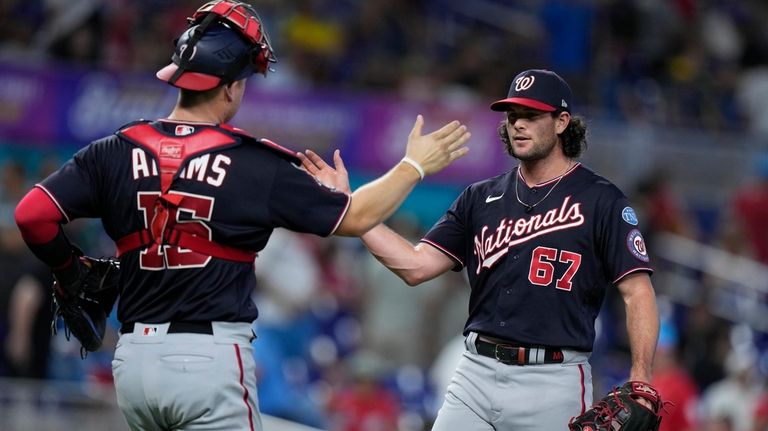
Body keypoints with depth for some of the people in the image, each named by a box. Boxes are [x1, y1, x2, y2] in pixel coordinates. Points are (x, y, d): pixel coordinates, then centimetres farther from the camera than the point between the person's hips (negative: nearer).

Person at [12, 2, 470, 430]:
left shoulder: (115, 153, 2)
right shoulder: (256, 164, -6)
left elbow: (33, 214, -4)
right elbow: (356, 217, 2)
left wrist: (71, 273, 13)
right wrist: (414, 166, 16)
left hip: (133, 360, 5)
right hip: (211, 358, -5)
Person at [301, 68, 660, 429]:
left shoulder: (600, 200, -1)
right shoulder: (481, 198, 14)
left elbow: (637, 292, -6)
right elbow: (416, 266, 8)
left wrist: (639, 382, -17)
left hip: (553, 383, -4)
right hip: (476, 372, 4)